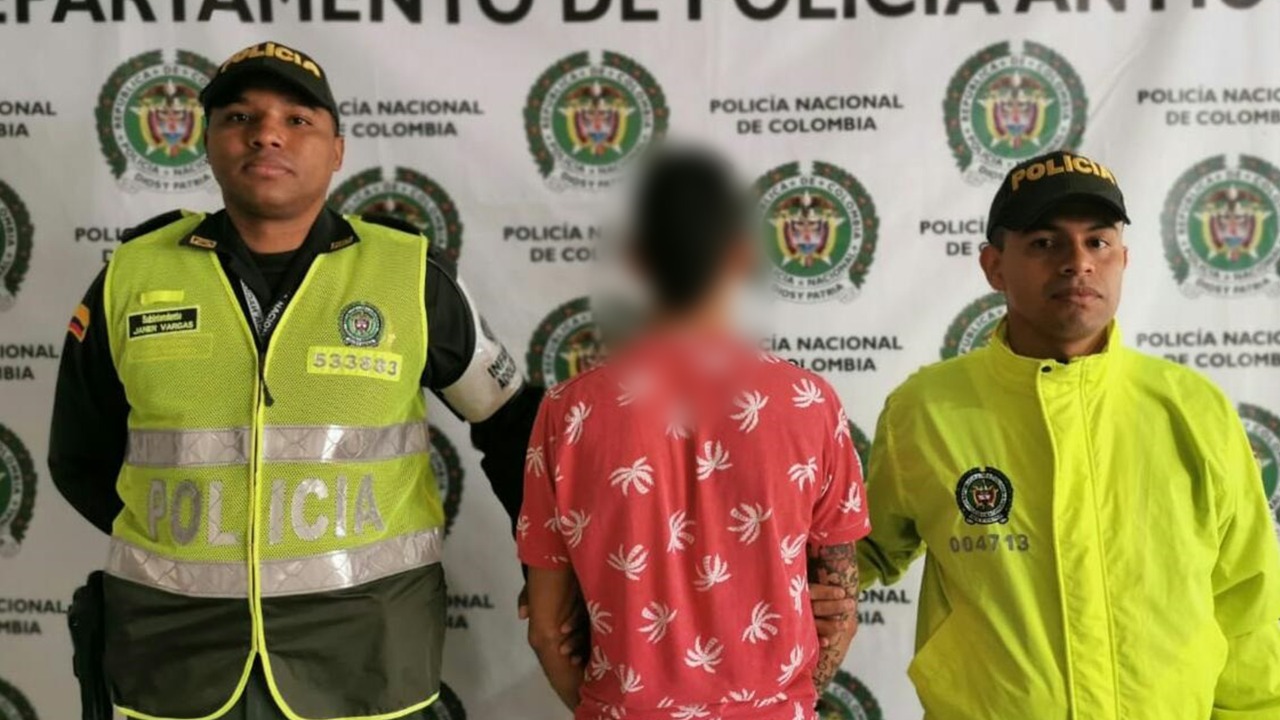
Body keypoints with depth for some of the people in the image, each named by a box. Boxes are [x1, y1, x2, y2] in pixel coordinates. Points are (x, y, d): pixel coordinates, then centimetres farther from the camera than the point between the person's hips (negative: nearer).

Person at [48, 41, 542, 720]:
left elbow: (510, 421, 6)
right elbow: (83, 458, 12)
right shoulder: (132, 275, -1)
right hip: (175, 640, 1)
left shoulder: (411, 274, -5)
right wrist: (174, 546, 10)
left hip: (364, 642, -1)